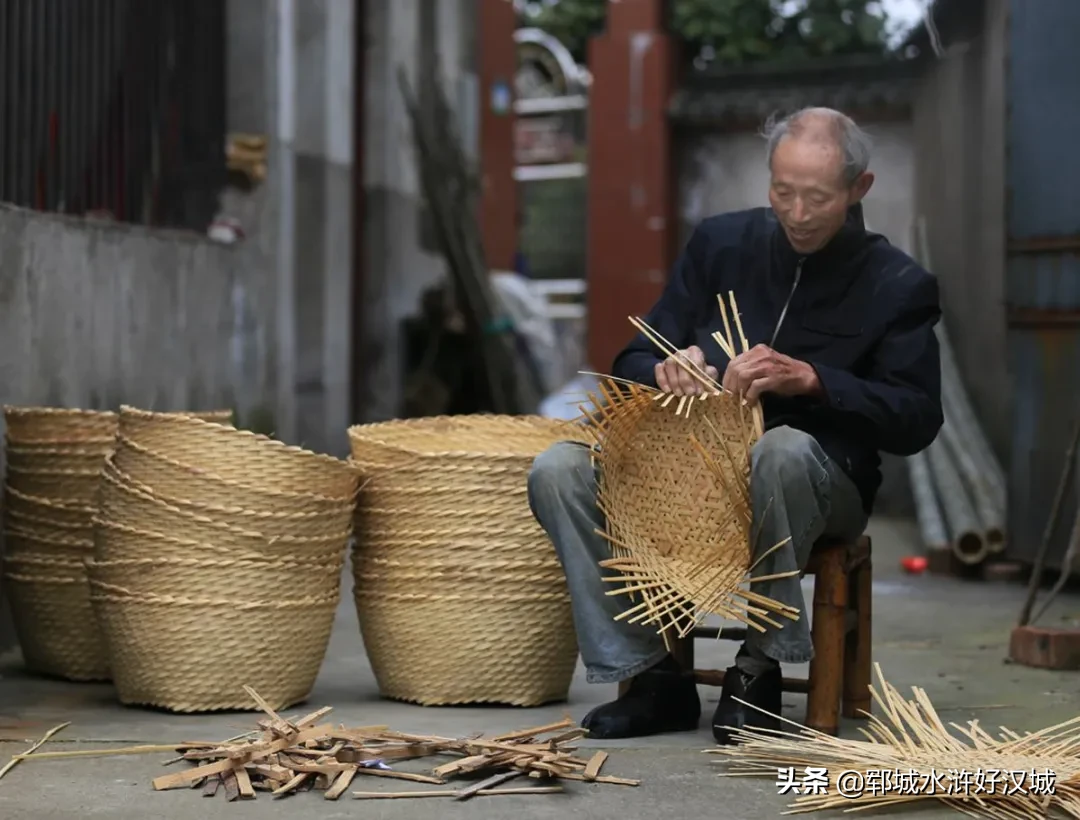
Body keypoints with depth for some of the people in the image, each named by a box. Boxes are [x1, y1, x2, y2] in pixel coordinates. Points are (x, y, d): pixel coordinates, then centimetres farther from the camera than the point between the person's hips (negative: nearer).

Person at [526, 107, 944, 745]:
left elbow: (917, 421, -12)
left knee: (783, 450, -40)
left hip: (822, 483, -3)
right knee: (558, 471, -20)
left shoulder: (899, 286, -3)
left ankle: (762, 668, -22)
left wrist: (810, 378, -26)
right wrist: (666, 370, -19)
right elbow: (633, 363, 6)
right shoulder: (721, 243, 6)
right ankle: (652, 675, -16)